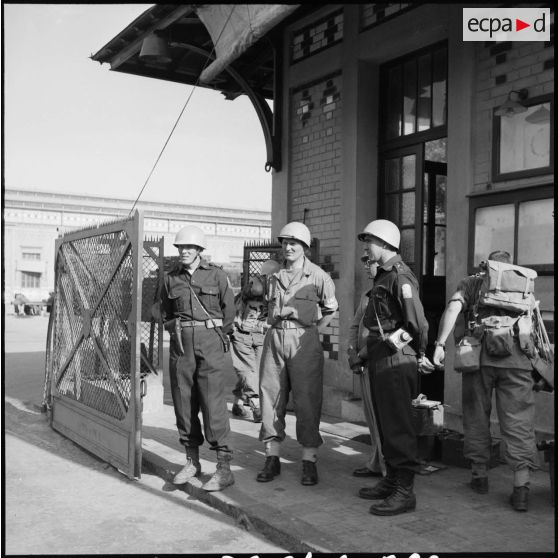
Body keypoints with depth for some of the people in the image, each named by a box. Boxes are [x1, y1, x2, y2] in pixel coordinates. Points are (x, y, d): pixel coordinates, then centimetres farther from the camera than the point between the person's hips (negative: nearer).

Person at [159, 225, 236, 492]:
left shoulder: (216, 275, -1)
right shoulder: (170, 278, 7)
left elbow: (229, 311, 6)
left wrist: (217, 337, 7)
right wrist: (176, 329, 10)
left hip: (210, 342, -3)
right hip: (181, 343, 4)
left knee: (213, 402, -8)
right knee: (183, 402, 6)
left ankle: (224, 467, -3)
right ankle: (192, 461, 21)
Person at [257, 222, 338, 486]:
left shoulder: (318, 276, -1)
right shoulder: (274, 276, 12)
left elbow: (330, 310, 9)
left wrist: (312, 332, 3)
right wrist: (277, 329, 12)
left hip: (304, 340, -4)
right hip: (275, 338, 4)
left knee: (306, 401, -2)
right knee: (270, 397, 5)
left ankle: (309, 462, 7)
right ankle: (272, 458, 16)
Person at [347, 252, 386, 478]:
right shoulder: (367, 295, 18)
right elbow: (355, 326, 21)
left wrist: (363, 354, -12)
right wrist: (352, 352, 5)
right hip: (365, 364, 8)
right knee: (372, 416, 13)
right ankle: (376, 464, 22)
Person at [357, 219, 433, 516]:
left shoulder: (400, 277, -16)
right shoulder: (382, 275, 15)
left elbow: (417, 321, -23)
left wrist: (420, 354, -10)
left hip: (396, 360, -10)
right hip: (380, 358, 10)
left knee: (398, 426, -4)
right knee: (385, 424, 17)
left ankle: (405, 491, 4)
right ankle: (391, 481, 29)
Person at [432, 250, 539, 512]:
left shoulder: (472, 282, 14)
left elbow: (453, 308, -3)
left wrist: (440, 344, -9)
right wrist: (536, 356, 26)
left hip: (480, 354, -1)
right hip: (517, 358, 1)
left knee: (477, 417, 13)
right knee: (518, 421, 3)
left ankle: (479, 476, 23)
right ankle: (521, 487, 0)